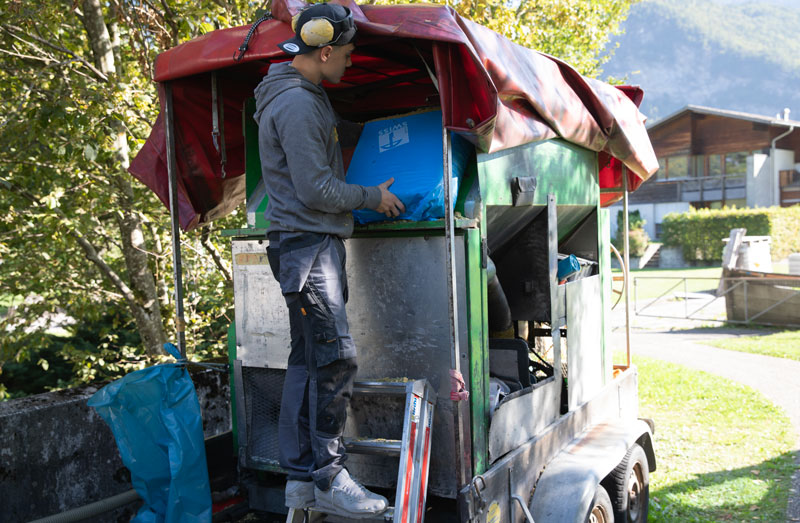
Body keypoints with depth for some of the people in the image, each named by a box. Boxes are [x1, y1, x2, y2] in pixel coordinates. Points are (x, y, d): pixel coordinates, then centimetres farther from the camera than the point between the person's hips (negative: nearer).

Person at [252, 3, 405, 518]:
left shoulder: (308, 97, 20)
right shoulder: (296, 103, -13)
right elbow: (316, 190, -17)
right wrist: (373, 197, -5)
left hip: (316, 243, 10)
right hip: (306, 242, -10)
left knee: (307, 359, 9)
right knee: (335, 356, -11)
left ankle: (302, 478, 15)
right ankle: (329, 480, -2)